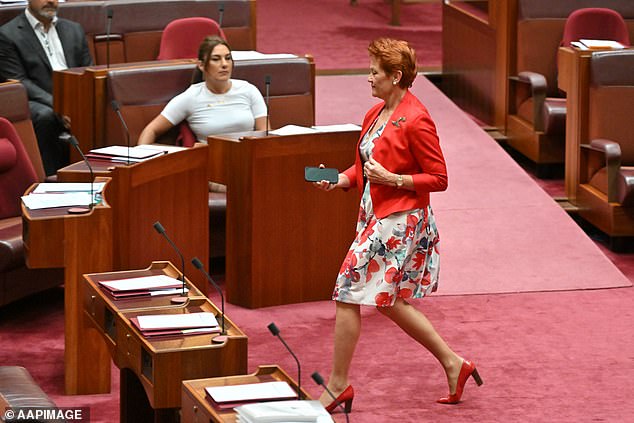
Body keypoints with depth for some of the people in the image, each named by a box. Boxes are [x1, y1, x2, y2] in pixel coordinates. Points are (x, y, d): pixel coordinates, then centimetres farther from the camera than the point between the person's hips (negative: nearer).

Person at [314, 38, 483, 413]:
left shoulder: (415, 120, -18)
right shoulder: (376, 114, 9)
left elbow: (438, 178, -15)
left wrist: (390, 179, -23)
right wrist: (340, 180, 1)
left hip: (399, 222, -10)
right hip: (376, 217, 10)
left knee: (348, 296, -5)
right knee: (390, 301, 15)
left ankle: (338, 386, 5)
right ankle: (453, 364, 24)